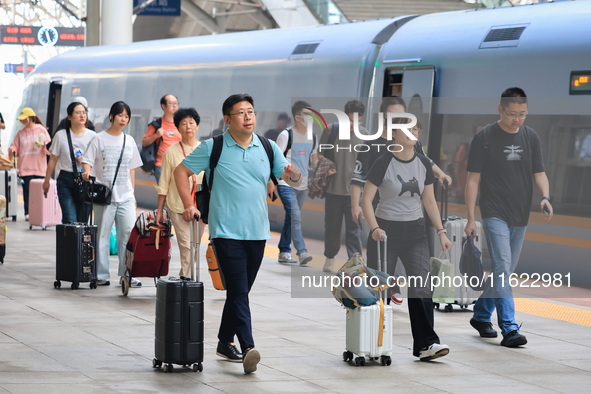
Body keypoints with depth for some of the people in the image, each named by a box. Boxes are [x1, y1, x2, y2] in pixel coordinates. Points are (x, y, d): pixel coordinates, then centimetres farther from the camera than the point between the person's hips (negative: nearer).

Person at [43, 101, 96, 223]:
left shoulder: (92, 136, 5)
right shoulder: (61, 136, 3)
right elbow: (53, 160, 10)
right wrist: (46, 181, 13)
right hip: (66, 180, -1)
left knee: (82, 221, 0)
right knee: (70, 220, -12)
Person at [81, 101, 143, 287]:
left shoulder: (129, 141, 13)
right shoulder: (99, 139, 2)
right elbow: (87, 160, -2)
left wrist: (132, 193, 14)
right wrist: (87, 173, -23)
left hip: (125, 196, 3)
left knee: (128, 234, -4)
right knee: (102, 235, 0)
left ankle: (127, 274, 0)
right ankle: (101, 275, 5)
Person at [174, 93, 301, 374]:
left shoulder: (268, 148, 8)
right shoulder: (213, 148, -1)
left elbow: (291, 179, 5)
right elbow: (181, 171, 6)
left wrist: (294, 175, -19)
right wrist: (188, 205, -4)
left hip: (257, 232, 4)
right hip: (227, 232, -4)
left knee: (240, 292, 13)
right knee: (238, 292, -14)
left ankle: (225, 342, 27)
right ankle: (248, 349, -23)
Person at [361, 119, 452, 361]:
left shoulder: (423, 164, 6)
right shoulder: (384, 164, -9)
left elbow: (429, 201, 13)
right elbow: (366, 200, -10)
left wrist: (441, 231, 8)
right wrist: (375, 228, -22)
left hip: (415, 232, 4)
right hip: (386, 230, -4)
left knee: (422, 286, -8)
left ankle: (426, 344, -10)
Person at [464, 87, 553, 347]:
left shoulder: (531, 137, 7)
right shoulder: (484, 138, -5)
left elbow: (539, 173, 8)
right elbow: (473, 179, -3)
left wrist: (545, 197, -13)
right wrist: (470, 218, -7)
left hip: (520, 217, 5)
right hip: (494, 214, -5)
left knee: (505, 271, 12)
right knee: (501, 268, -15)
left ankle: (481, 316, 29)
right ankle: (509, 328, -19)